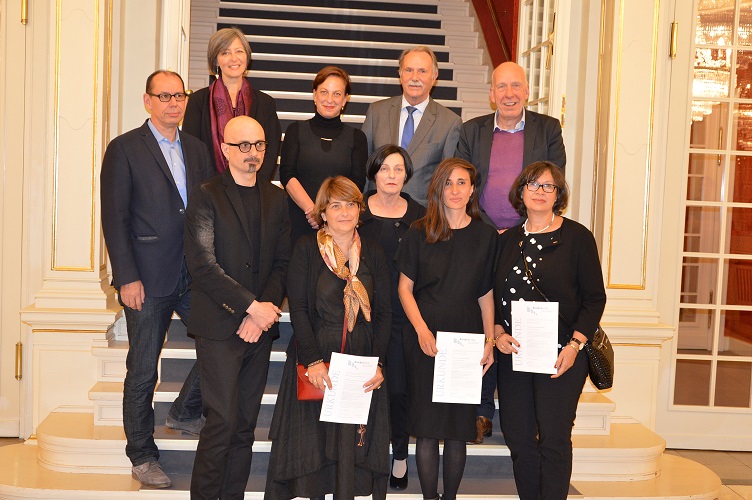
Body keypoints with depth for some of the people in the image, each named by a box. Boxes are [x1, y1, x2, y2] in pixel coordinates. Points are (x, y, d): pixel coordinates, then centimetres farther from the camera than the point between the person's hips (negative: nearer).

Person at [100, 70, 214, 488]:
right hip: (148, 280, -4)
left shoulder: (197, 149, 13)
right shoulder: (125, 149, -3)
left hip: (194, 276, 5)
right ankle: (142, 456, 19)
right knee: (142, 371, 4)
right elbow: (115, 218, -7)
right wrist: (127, 278, -13)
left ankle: (192, 410, 27)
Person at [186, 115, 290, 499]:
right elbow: (203, 266, -12)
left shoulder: (276, 199, 13)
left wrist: (266, 308, -7)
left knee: (246, 425, 8)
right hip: (218, 327, -5)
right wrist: (251, 306, -14)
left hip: (260, 325, 5)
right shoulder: (207, 197, -3)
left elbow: (282, 262, 9)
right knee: (223, 421, -7)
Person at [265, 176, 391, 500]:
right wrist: (313, 361, -14)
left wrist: (378, 363, -5)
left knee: (352, 442, 1)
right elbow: (298, 308, -6)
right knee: (313, 442, 3)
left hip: (362, 363, 2)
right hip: (317, 362, -2)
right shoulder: (306, 249, -1)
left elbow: (383, 313, 6)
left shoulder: (373, 255, 8)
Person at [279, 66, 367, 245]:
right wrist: (311, 209, -16)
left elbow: (357, 183, 1)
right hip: (299, 222, 0)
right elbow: (287, 175, -1)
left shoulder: (356, 137, 10)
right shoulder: (296, 130, 9)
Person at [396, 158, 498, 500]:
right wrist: (421, 330, -10)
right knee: (427, 424, 1)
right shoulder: (419, 233, 2)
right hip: (424, 339, -1)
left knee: (459, 425, 5)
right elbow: (405, 287, 2)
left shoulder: (485, 235, 5)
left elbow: (486, 294, 9)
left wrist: (490, 340, 3)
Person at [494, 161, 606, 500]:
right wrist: (498, 333, -4)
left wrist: (574, 346, -12)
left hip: (560, 355, -4)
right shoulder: (508, 240, 11)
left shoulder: (577, 237, -2)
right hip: (513, 352, 4)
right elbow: (494, 295, 14)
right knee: (518, 437, 6)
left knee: (554, 439, -3)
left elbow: (595, 298, -3)